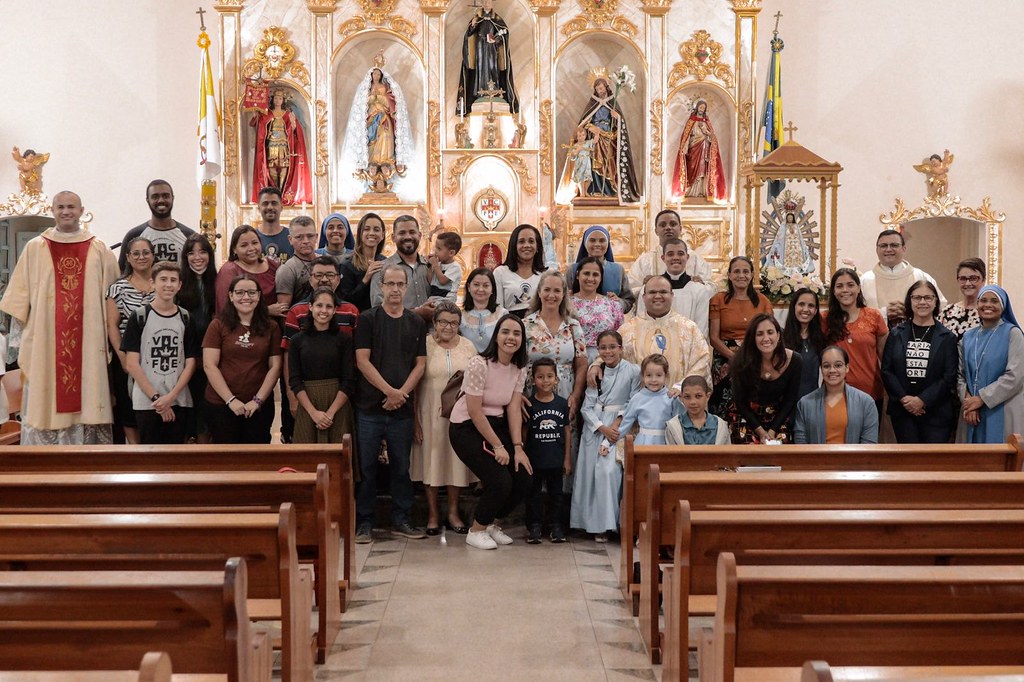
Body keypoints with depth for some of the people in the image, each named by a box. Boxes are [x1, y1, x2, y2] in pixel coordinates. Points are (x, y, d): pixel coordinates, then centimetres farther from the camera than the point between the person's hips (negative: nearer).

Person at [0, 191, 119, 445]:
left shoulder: (99, 250, 7)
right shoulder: (34, 248, 8)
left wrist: (110, 334, 1)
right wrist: (20, 337, 4)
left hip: (88, 344, 0)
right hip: (43, 343, 0)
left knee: (86, 396, 0)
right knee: (45, 404, 1)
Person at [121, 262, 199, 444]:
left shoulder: (186, 318, 7)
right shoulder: (139, 317, -1)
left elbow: (190, 363, 4)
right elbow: (132, 364, -4)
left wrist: (171, 397, -8)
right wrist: (155, 397, -10)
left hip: (179, 402, 2)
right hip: (146, 402, -2)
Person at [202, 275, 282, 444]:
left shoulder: (271, 328, 5)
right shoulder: (218, 326, 0)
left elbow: (275, 367, 2)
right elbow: (209, 366, -5)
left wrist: (258, 400, -7)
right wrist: (230, 400, -10)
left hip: (259, 406, 1)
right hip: (221, 404, -1)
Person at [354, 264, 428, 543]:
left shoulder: (417, 323, 10)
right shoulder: (368, 319, 0)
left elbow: (420, 363, 7)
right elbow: (362, 360, -6)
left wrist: (402, 393, -8)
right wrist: (389, 390, -12)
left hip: (402, 406, 3)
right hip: (370, 405, -3)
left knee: (401, 466, 8)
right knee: (366, 466, 1)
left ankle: (400, 519, 18)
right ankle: (364, 522, 10)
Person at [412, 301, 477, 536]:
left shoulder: (468, 347, 6)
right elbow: (413, 384, -4)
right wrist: (415, 419, -9)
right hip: (430, 413, -3)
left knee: (457, 460, 7)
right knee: (430, 459, 4)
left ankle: (453, 512, 21)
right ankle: (433, 514, 17)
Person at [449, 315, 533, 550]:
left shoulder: (520, 369, 1)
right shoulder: (479, 364, -20)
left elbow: (514, 409, -1)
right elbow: (474, 411, -20)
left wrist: (518, 447, -10)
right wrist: (498, 446, -17)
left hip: (496, 425, 7)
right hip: (467, 427, -7)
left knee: (525, 479, -3)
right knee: (500, 481, -19)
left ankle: (490, 523, 21)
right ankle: (476, 531, 7)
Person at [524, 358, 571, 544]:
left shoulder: (562, 404, 0)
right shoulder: (529, 404, -7)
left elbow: (566, 432, 4)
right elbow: (524, 432, -2)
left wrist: (567, 458, 3)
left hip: (556, 459, 2)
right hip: (535, 459, -2)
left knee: (556, 492, 12)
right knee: (534, 493, 8)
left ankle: (555, 525, 23)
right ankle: (534, 525, 18)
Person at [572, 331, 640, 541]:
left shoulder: (633, 371, -5)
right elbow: (587, 407, 2)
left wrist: (616, 426, -14)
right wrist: (602, 428, -12)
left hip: (619, 426, -4)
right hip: (594, 426, 4)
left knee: (608, 471, -17)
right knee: (590, 472, 1)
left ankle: (606, 523, -5)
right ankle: (595, 523, 10)